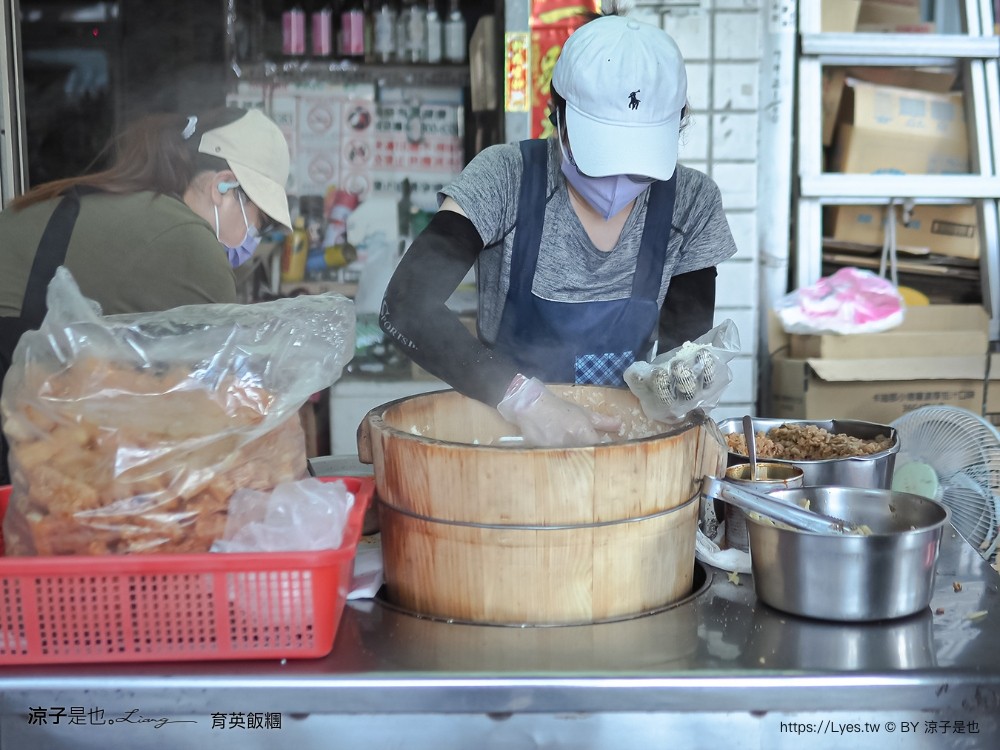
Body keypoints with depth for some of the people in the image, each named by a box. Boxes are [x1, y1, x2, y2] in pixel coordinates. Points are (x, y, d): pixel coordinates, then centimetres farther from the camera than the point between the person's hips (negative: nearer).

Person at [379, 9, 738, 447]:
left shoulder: (691, 203, -5)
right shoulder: (506, 179, -13)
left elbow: (684, 350, 1)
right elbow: (405, 308, -22)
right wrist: (523, 398, -33)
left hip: (624, 433, 2)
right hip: (503, 435, -2)